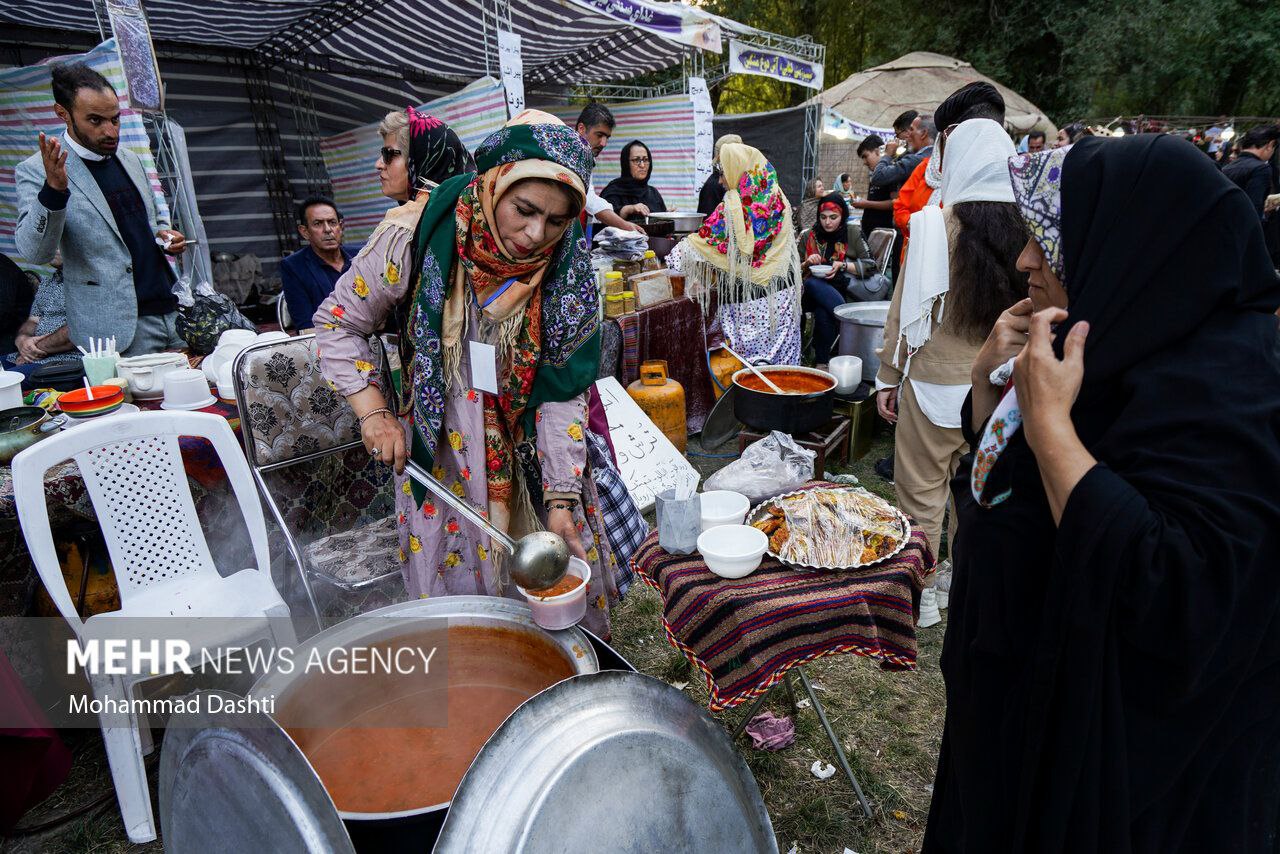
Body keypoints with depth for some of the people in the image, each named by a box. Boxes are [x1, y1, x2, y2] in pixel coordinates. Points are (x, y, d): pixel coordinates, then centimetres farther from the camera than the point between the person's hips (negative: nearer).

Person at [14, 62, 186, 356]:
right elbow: (34, 253, -15)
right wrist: (53, 190, -29)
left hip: (172, 309, 6)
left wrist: (164, 235, 5)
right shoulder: (36, 170, -5)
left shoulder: (130, 159, 14)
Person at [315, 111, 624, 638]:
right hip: (441, 455, -1)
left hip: (534, 457, 2)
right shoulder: (419, 237, -18)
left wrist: (562, 497, -16)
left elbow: (562, 392, -11)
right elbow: (339, 323, -4)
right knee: (457, 591, 10)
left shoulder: (567, 271, -13)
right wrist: (374, 412, -15)